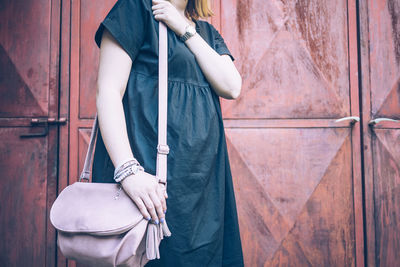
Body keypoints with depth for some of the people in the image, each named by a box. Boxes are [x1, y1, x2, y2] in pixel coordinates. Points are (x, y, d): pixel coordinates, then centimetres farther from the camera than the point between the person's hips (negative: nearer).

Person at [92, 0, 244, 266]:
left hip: (204, 171, 6)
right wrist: (128, 170, -25)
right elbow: (109, 90, -12)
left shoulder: (207, 31, 17)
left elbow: (232, 87, 1)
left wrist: (185, 30, -5)